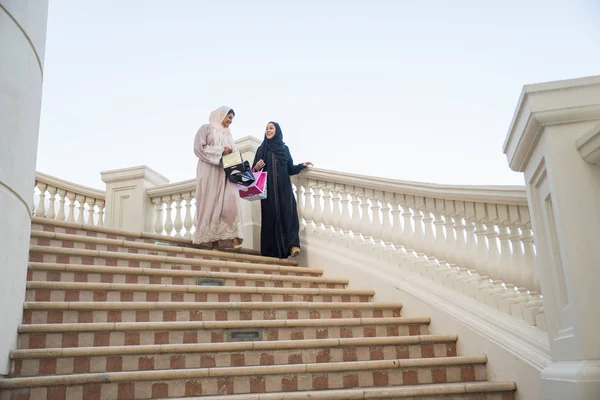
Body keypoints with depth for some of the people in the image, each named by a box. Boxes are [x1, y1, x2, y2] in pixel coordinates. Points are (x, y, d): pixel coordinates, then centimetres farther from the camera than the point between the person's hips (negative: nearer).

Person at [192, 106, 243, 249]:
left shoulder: (228, 134, 25)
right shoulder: (206, 128, 7)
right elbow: (198, 147, -6)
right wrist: (220, 150, -11)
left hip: (226, 172, 5)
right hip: (210, 172, -5)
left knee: (231, 199, -15)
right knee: (211, 203, -8)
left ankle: (233, 235, -20)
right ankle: (213, 239, -8)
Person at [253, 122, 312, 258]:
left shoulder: (284, 148, 15)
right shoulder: (262, 149, 13)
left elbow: (290, 169, 14)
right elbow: (254, 170, 8)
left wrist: (302, 165, -1)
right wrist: (256, 167, -14)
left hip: (284, 188, 1)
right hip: (268, 189, -1)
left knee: (288, 212, -15)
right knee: (271, 215, -6)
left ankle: (293, 245, -24)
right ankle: (273, 251, -5)